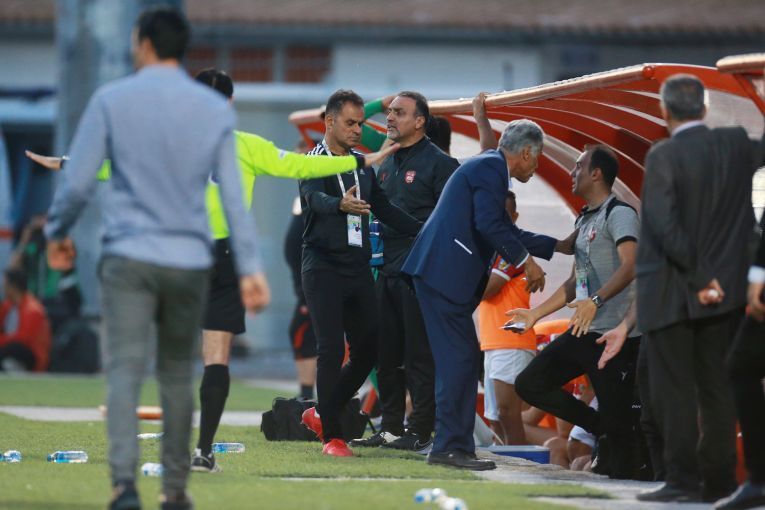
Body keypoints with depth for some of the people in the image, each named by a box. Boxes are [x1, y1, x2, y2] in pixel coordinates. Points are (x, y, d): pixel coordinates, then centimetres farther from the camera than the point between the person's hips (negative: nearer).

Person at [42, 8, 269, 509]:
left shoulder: (111, 101, -2)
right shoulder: (215, 109, 5)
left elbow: (78, 182, -2)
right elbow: (233, 194, 1)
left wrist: (57, 233, 14)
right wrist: (250, 267, 1)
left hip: (129, 259, -2)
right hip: (190, 262, 2)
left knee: (125, 371, -6)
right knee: (177, 375, 15)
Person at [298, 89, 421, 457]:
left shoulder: (363, 166, 16)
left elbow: (385, 209, 20)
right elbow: (316, 199, -25)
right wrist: (341, 205, -48)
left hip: (358, 271, 7)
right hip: (323, 270, -7)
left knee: (368, 350, 5)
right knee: (332, 350, -13)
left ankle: (322, 414, 23)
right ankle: (331, 435, -7)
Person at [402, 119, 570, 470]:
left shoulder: (488, 167, 24)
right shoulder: (491, 168, -8)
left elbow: (505, 230, 33)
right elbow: (489, 225, -20)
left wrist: (557, 246, 37)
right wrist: (525, 261, -13)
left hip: (439, 271, 11)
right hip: (445, 273, -11)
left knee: (461, 359, 11)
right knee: (460, 357, -11)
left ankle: (451, 445, 13)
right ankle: (451, 445, -12)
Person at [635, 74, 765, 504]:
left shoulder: (664, 156, -15)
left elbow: (665, 225, -20)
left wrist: (699, 277, -14)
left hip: (670, 291, -5)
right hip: (726, 288, 5)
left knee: (674, 388, -1)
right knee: (718, 385, 10)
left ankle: (683, 480, -2)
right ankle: (719, 480, 12)